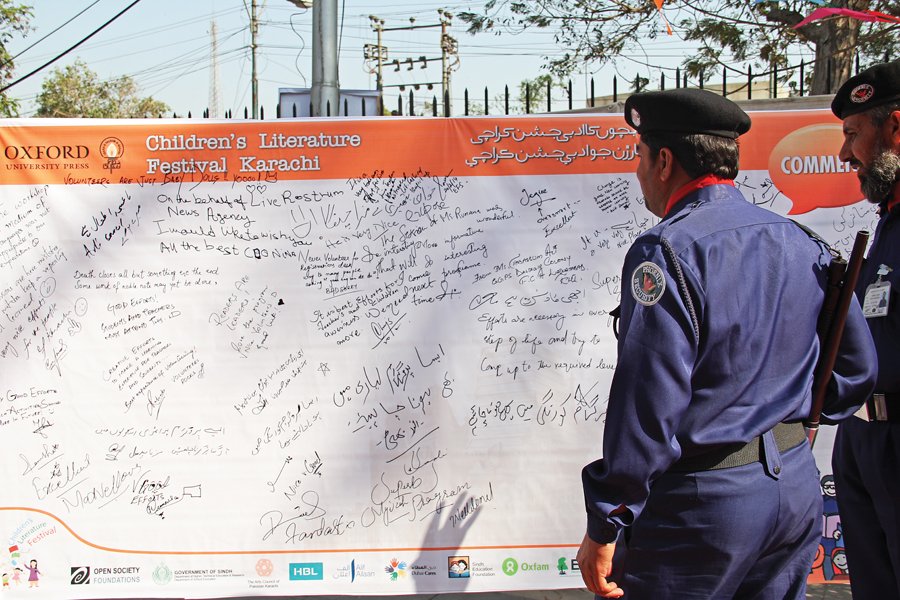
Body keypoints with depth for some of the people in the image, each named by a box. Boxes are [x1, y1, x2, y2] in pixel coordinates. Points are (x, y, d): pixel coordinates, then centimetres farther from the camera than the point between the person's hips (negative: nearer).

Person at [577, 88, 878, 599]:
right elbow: (858, 369, 11)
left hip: (701, 501, -7)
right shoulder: (802, 244, 6)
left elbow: (647, 407, -21)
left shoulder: (666, 252, -17)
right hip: (797, 486, 8)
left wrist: (604, 528, -15)